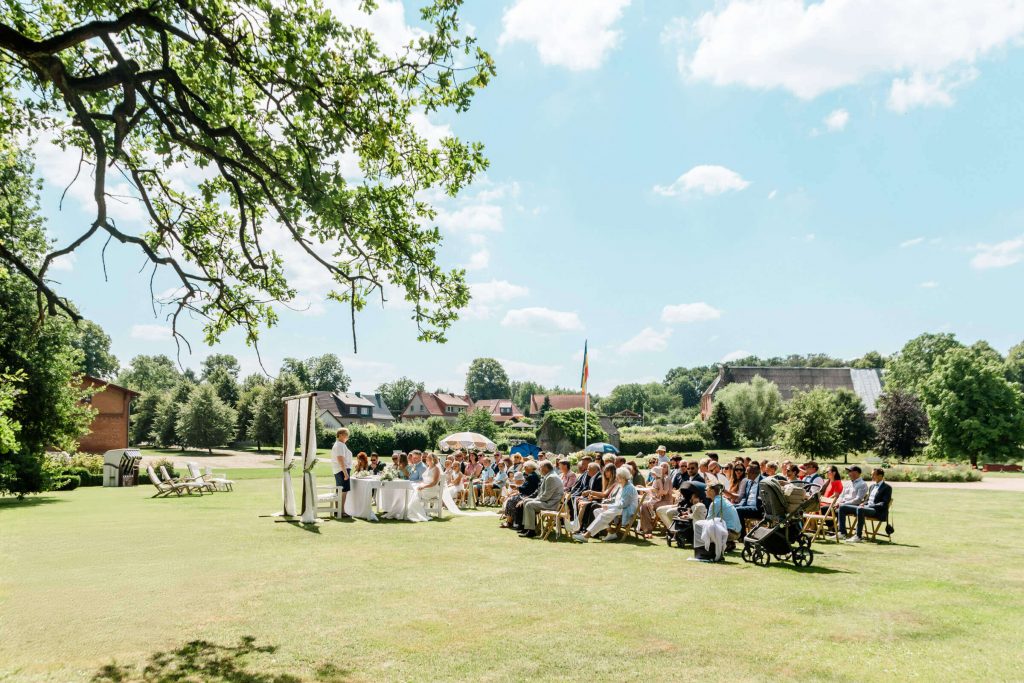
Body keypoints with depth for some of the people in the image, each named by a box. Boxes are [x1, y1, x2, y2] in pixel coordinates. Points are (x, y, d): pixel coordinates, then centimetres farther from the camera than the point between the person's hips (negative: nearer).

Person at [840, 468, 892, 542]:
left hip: (878, 512, -8)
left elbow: (884, 504, -12)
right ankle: (842, 533, -7)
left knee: (860, 509, -40)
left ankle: (858, 536, -36)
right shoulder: (872, 486, 23)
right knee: (842, 508, -5)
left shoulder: (887, 487, -2)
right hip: (866, 507, 8)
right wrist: (863, 504, 3)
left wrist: (870, 506, -19)